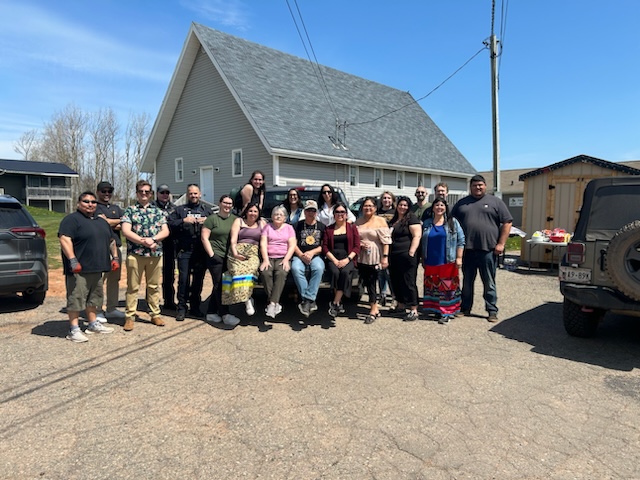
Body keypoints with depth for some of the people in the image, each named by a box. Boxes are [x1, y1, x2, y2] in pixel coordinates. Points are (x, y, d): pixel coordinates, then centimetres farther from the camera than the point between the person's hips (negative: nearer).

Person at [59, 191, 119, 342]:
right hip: (79, 269, -8)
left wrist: (115, 257, 15)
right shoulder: (71, 219, -7)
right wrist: (73, 260, -25)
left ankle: (93, 324, 26)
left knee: (94, 297, 15)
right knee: (76, 298, -4)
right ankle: (74, 330, 1)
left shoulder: (101, 221, 18)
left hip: (96, 268, 8)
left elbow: (111, 240, 24)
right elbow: (64, 239, -18)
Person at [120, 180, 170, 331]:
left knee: (154, 286, 10)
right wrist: (144, 241, -14)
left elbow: (165, 231, 4)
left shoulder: (158, 211, 13)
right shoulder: (129, 210, 5)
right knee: (133, 286, 3)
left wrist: (152, 239, -13)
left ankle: (155, 314, 19)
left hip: (156, 254, 3)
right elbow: (126, 231, -7)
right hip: (135, 254, -2)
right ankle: (130, 317, 10)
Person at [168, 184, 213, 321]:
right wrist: (183, 221, -12)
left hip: (201, 251, 2)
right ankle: (181, 308, 6)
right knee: (183, 278, -4)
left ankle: (195, 307, 19)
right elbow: (170, 223, 0)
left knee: (198, 279, 7)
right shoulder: (180, 209, 13)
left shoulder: (207, 210, 15)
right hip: (184, 249, -1)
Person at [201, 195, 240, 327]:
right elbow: (204, 238, -4)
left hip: (229, 257, 5)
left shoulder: (235, 219, 10)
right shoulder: (212, 218, -1)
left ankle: (211, 313, 21)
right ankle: (224, 314, -1)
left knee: (218, 286, 10)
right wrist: (211, 254, -10)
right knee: (219, 285, -5)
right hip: (216, 256, -5)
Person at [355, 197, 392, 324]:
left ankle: (373, 311, 4)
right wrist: (359, 244, -5)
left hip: (374, 257, -4)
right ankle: (375, 308, 20)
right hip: (361, 257, 4)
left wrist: (385, 257, -14)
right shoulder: (358, 221, 11)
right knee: (366, 282, 6)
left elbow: (386, 241, -7)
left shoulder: (381, 221, -1)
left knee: (371, 283, -4)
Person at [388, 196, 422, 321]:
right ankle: (400, 305, 29)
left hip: (406, 256, -8)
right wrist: (387, 255, 19)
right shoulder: (393, 220, 18)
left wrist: (411, 252, -22)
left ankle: (414, 310, -2)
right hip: (394, 256, 8)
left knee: (408, 282, -7)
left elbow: (417, 236, -14)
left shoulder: (412, 218, -5)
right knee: (395, 281, 13)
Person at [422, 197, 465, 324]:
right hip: (431, 263, 3)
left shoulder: (453, 222, 3)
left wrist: (459, 258, -8)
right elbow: (423, 243, 16)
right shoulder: (426, 223, 11)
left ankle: (446, 313, 4)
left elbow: (460, 241, -1)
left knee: (447, 287, -2)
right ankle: (435, 310, 18)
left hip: (448, 263, -3)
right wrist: (423, 260, 14)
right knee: (433, 287, 7)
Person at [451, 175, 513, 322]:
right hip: (466, 250, 3)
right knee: (466, 282, 12)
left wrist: (501, 244, -6)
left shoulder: (495, 202, 5)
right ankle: (465, 308, 23)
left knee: (489, 283, 4)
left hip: (488, 250, -2)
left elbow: (507, 222, 2)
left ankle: (492, 311, 14)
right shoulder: (461, 203, 13)